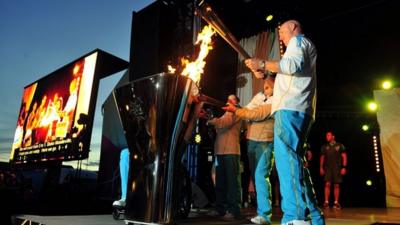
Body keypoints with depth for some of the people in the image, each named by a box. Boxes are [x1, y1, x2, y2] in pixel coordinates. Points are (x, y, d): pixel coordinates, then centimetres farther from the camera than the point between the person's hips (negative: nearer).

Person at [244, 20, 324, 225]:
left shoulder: (298, 41, 7)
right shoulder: (301, 46, 37)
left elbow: (294, 64, -15)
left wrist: (263, 64, -9)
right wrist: (265, 74, 28)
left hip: (291, 108, -10)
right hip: (295, 109, 10)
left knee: (286, 156, -20)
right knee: (292, 158, 9)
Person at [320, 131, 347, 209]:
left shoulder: (340, 146, 5)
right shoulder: (324, 147, 10)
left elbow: (344, 157, 3)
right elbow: (322, 158, 13)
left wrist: (344, 167, -6)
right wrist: (321, 167, 5)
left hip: (337, 168, -1)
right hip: (328, 168, 1)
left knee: (337, 185, 2)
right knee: (327, 184, -9)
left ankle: (336, 203, 8)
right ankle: (326, 202, -9)